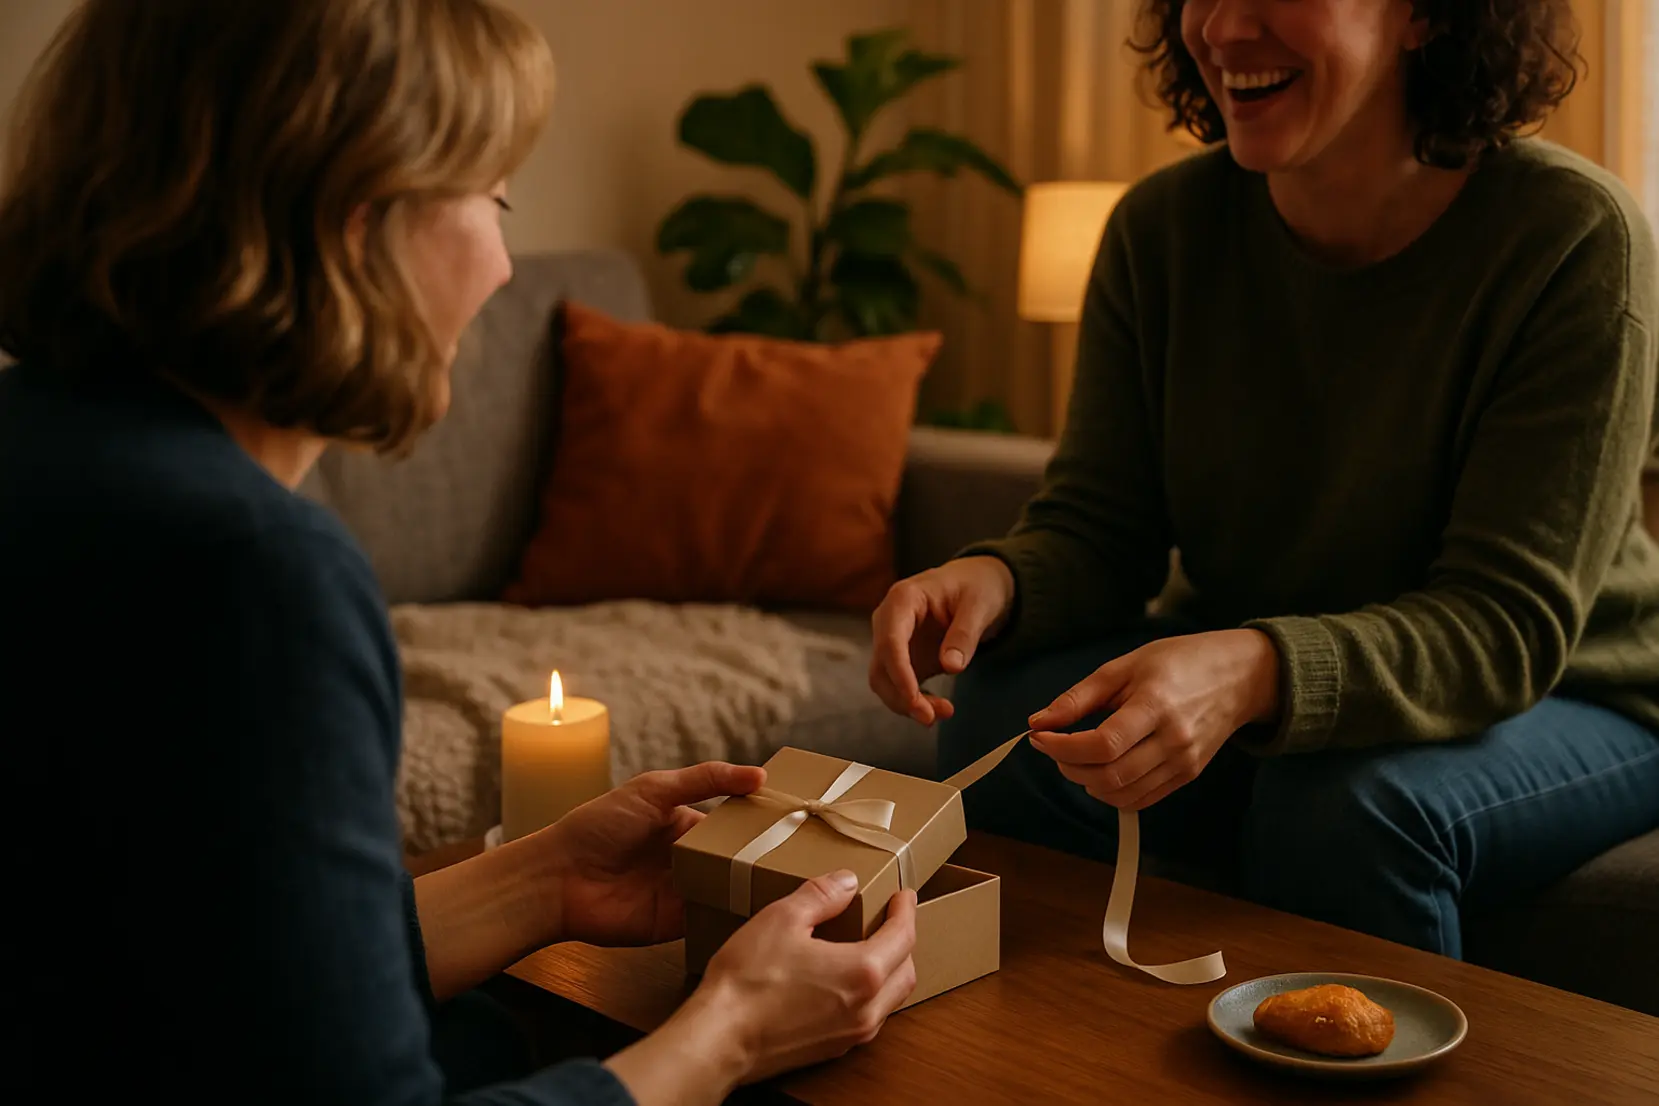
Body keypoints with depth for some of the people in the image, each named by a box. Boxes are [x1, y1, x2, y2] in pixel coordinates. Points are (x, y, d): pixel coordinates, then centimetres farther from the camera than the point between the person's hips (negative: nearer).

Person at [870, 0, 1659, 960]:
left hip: (1568, 702, -3)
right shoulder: (1163, 230, -7)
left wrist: (1255, 674, -44)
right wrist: (997, 581, -30)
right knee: (998, 719, -23)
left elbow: (1512, 624, -25)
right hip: (1236, 675, 4)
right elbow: (1097, 530, -5)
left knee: (1346, 805, -35)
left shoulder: (1573, 241, -21)